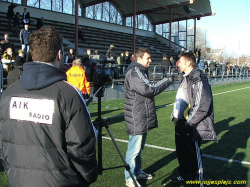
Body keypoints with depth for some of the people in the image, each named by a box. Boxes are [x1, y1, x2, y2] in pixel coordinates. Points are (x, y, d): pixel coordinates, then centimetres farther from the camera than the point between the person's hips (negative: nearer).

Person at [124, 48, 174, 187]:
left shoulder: (141, 72, 17)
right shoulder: (134, 73, -17)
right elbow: (150, 89, -25)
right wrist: (168, 81, -16)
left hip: (143, 118, 10)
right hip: (137, 119, -10)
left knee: (139, 148, 21)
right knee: (134, 149, 0)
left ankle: (138, 172, 35)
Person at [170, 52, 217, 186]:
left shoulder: (198, 80, -17)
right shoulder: (184, 78, 12)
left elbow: (202, 106, -22)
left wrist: (189, 123, -18)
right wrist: (175, 115, 16)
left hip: (191, 127, -9)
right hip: (180, 124, 9)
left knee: (194, 154, 3)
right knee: (181, 152, 20)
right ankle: (184, 175, 39)